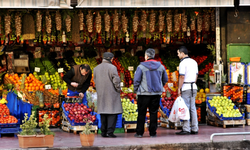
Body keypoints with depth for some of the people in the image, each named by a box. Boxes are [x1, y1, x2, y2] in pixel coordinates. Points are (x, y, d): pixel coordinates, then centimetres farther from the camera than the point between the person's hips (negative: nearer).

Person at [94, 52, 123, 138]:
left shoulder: (96, 68, 9)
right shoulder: (112, 67, -11)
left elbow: (95, 80, 14)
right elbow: (116, 80, -13)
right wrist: (118, 89, 2)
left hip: (101, 94, 6)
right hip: (111, 93, -6)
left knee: (103, 112, 10)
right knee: (112, 112, -4)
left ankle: (103, 132, 10)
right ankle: (110, 131, -11)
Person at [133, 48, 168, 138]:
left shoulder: (141, 67, -7)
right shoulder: (160, 66, 6)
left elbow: (136, 80, -7)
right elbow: (165, 79, 14)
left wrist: (136, 90, 6)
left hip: (144, 93, -3)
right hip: (156, 93, 3)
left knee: (141, 113, 4)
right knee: (154, 113, 7)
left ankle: (139, 132, 5)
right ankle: (153, 133, 7)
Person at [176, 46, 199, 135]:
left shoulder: (183, 63, -11)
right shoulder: (194, 62, 14)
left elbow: (182, 77, -16)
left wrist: (179, 88, -11)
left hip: (186, 87, -8)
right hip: (194, 87, 8)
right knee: (192, 108, 10)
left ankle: (186, 129, -7)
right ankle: (194, 129, 10)